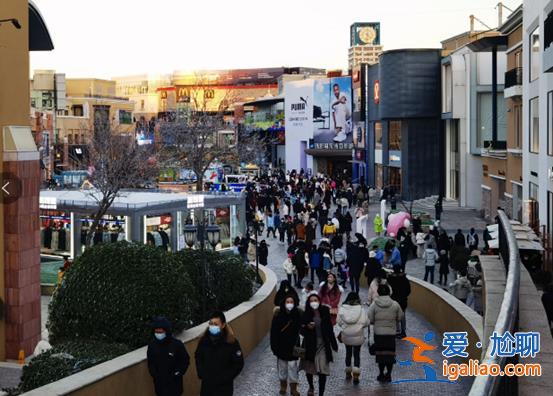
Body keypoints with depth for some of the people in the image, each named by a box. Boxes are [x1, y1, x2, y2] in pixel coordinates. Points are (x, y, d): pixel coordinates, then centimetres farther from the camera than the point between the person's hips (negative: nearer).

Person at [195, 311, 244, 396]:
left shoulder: (231, 343, -14)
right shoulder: (204, 341, -2)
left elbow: (238, 364, -11)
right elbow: (198, 358, 13)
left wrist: (223, 379, -15)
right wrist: (201, 374, -1)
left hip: (224, 387, -4)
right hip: (206, 385, 4)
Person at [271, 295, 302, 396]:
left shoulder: (297, 315, -8)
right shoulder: (278, 315, -8)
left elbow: (299, 330, -6)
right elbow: (274, 332, -7)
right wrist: (274, 346, -10)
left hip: (293, 346, -1)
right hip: (281, 345, 1)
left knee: (292, 366, 0)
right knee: (282, 366, 12)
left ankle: (293, 388, 11)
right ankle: (283, 386, 29)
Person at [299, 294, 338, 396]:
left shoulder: (325, 313, -1)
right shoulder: (306, 315, -4)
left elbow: (330, 330, 5)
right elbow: (301, 331, 1)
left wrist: (334, 345, 7)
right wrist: (307, 327, -21)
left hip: (323, 346, 0)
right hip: (310, 345, 0)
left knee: (323, 372, -6)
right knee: (309, 370, 11)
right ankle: (311, 387, 41)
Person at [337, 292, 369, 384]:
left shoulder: (342, 309, -9)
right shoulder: (361, 310, -13)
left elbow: (339, 322, -7)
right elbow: (366, 322, -10)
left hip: (346, 336, 2)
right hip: (358, 336, -2)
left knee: (348, 353, 20)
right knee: (357, 354, 7)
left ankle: (348, 373, 31)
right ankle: (355, 374, -7)